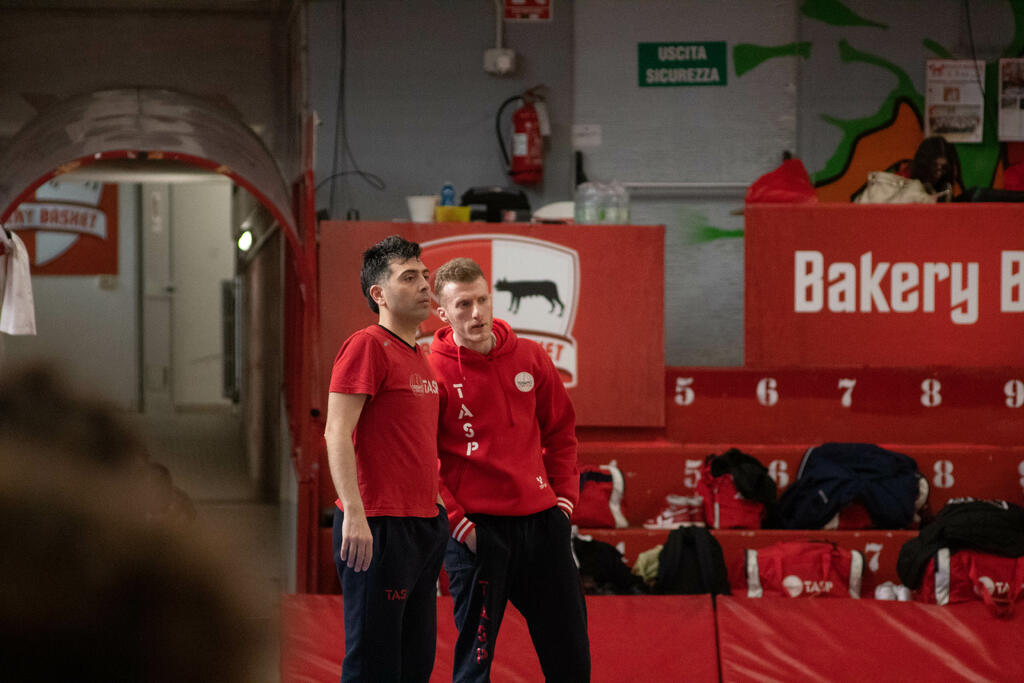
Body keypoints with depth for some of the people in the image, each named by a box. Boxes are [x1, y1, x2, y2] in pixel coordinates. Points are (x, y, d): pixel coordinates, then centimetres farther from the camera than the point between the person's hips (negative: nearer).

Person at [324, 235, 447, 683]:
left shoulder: (418, 355, 17)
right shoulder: (367, 346, -9)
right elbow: (337, 435, -16)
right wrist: (354, 514, -25)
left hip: (424, 525, 9)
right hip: (378, 528, -9)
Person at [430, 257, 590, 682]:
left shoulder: (530, 358, 7)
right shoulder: (433, 372, -7)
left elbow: (561, 431, 17)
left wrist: (564, 498, 8)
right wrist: (457, 522, -12)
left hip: (543, 520, 5)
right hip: (478, 531, -5)